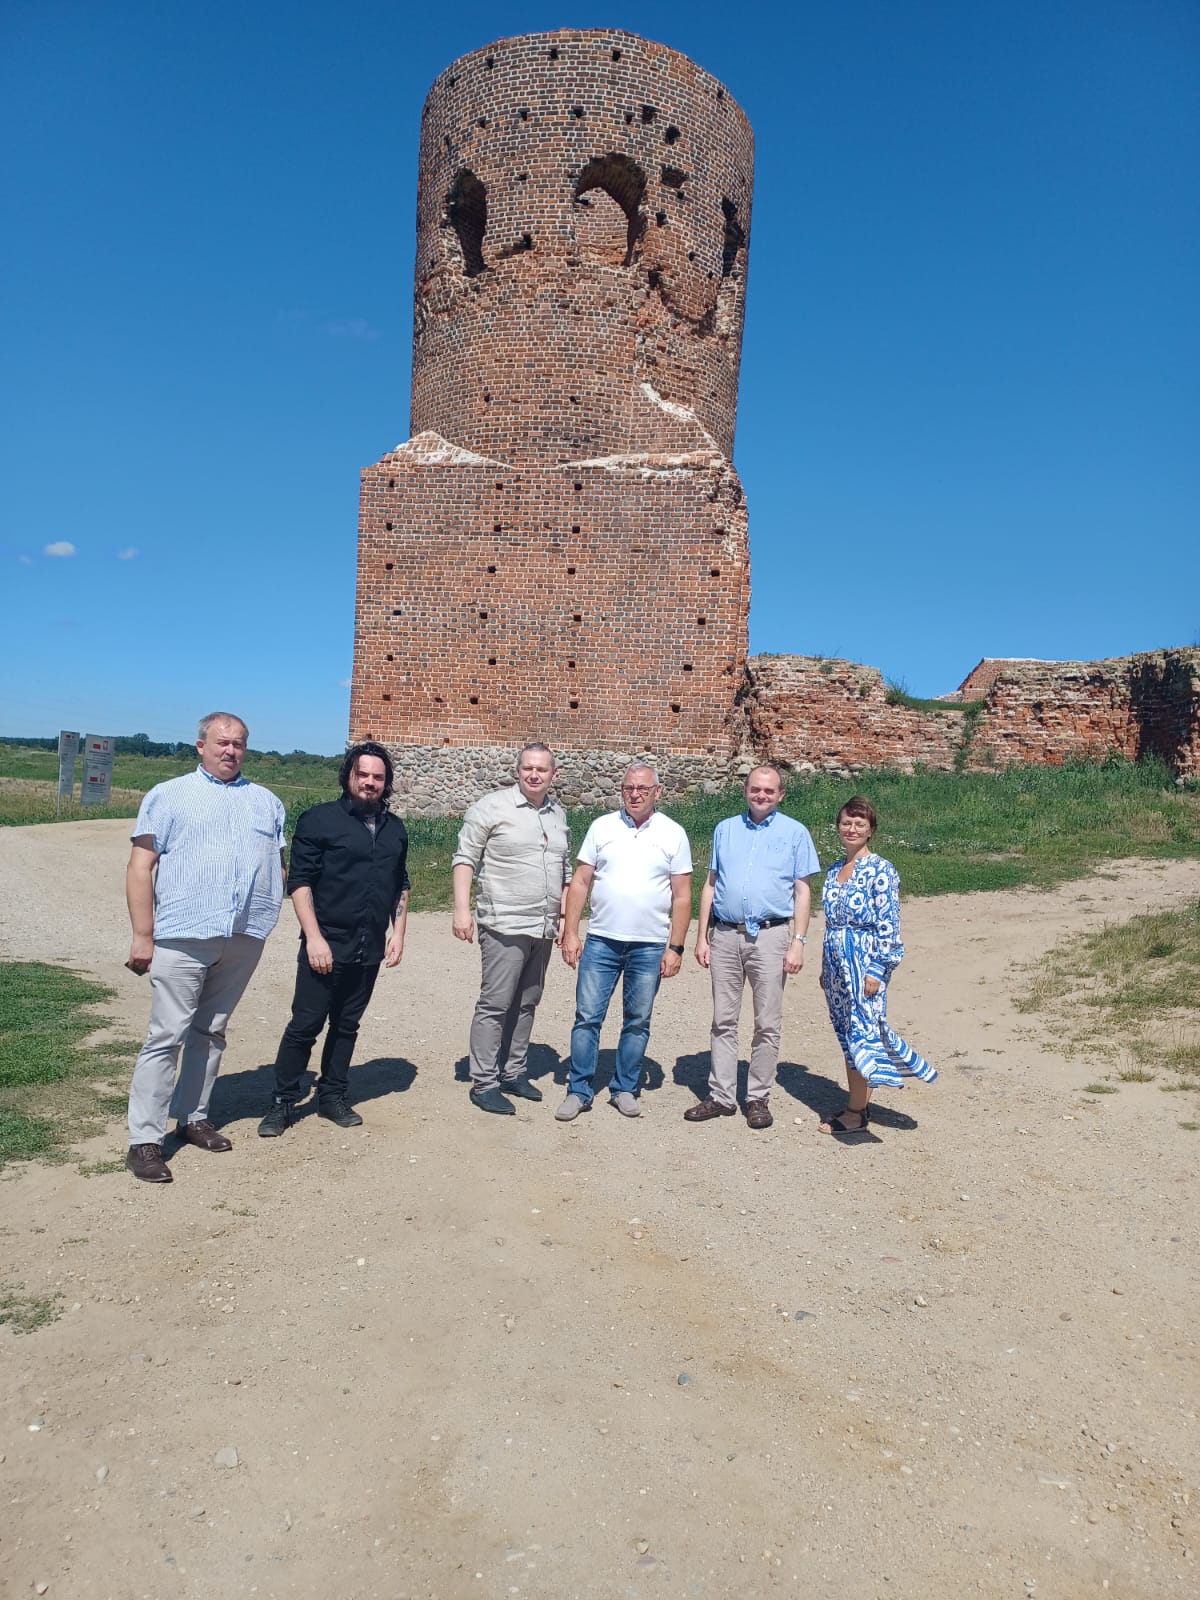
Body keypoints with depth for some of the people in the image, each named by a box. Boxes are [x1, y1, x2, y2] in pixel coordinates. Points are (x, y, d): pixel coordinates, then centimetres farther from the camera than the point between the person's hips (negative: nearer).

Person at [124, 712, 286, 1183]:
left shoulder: (266, 802, 15)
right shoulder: (168, 795, 4)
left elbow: (280, 865, 18)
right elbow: (140, 868, -1)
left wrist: (268, 911, 5)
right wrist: (143, 935, -7)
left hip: (244, 939, 4)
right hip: (183, 936, -4)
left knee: (210, 1033, 14)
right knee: (167, 1036, -3)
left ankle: (193, 1118, 26)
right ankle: (144, 1140, 4)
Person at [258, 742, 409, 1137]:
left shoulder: (395, 828, 11)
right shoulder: (319, 819, -6)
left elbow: (401, 886, 18)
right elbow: (300, 881, -9)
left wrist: (398, 933, 9)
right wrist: (314, 937, -15)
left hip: (370, 950, 5)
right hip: (327, 946, -5)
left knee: (346, 1026, 14)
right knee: (305, 1025, 0)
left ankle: (332, 1095, 27)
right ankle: (283, 1102, 14)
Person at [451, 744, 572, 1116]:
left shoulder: (558, 815, 13)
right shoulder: (492, 807, -6)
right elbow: (464, 859, -8)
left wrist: (564, 916, 15)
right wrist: (462, 909, -15)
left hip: (544, 929, 6)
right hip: (505, 926, -6)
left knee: (526, 1004, 13)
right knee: (495, 1004, -3)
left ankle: (513, 1073, 24)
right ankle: (484, 1084, 6)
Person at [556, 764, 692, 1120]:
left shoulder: (673, 834, 1)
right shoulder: (602, 827, 3)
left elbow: (682, 897, 1)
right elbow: (580, 883, 4)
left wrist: (675, 948, -3)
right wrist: (570, 933, -2)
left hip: (650, 945, 0)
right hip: (601, 941, 1)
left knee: (637, 1022, 9)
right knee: (587, 1017, 2)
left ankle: (625, 1089, 24)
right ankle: (578, 1091, 13)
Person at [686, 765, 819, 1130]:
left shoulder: (795, 833, 4)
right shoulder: (725, 829, 12)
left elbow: (802, 892, 2)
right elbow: (710, 885, 13)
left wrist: (798, 943, -6)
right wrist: (702, 937, 8)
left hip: (769, 937, -2)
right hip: (725, 936, 3)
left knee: (767, 1025, 3)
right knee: (723, 1021, 8)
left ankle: (758, 1098, 15)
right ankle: (720, 1096, 16)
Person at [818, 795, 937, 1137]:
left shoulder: (881, 870, -10)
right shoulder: (834, 870, 11)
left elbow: (888, 926, -13)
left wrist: (876, 970, -17)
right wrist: (825, 967, 17)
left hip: (864, 964, -7)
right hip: (837, 965, 7)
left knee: (862, 1034, -3)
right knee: (847, 1037, 12)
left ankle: (856, 1113, 7)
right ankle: (856, 1105, 22)